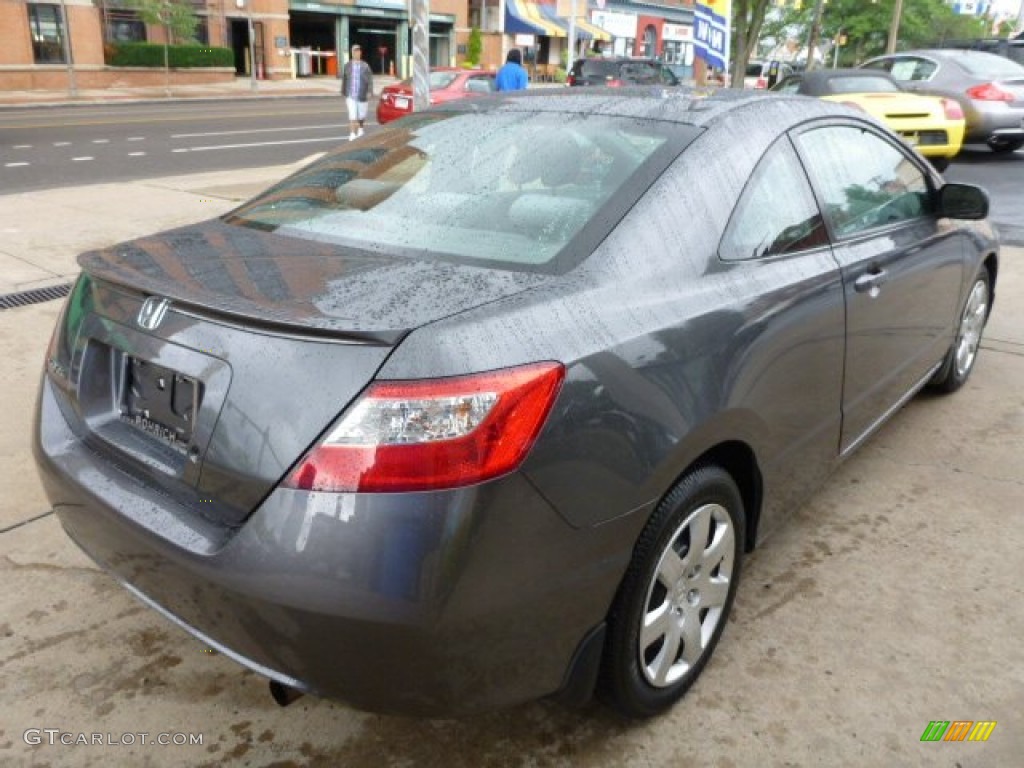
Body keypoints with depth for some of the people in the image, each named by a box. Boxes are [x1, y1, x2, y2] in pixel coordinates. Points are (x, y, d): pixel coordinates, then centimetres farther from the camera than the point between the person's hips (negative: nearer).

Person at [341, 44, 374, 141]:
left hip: (362, 96, 0)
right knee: (352, 116, -10)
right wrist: (344, 94, 11)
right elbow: (344, 80, 10)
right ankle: (352, 134, -8)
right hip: (351, 96, 0)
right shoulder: (348, 66, 3)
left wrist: (370, 92, -16)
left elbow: (370, 80, -4)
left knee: (362, 116, 12)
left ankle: (360, 129, 40)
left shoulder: (365, 66, 0)